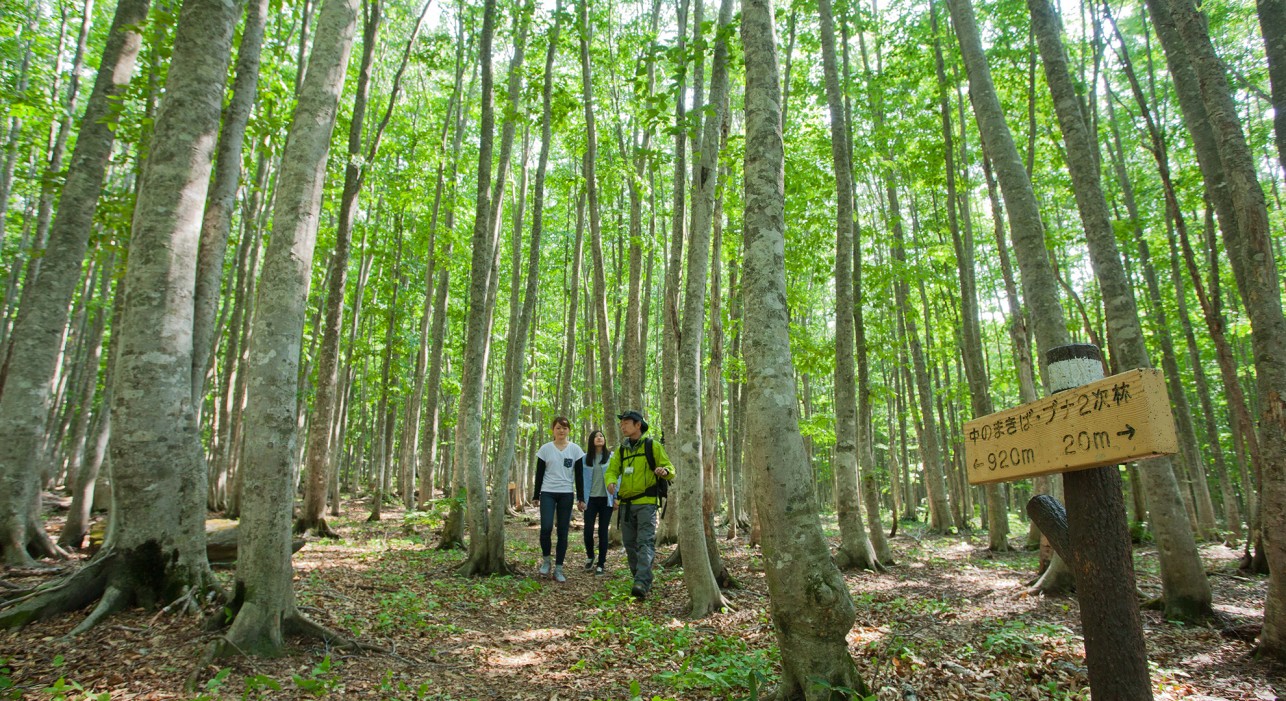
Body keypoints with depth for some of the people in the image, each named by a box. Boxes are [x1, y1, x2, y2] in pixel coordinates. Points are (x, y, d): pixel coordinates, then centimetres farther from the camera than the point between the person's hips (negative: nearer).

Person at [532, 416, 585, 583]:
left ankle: (559, 569, 9)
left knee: (563, 531, 2)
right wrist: (536, 495, 2)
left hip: (567, 494, 1)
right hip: (548, 493, -1)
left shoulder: (575, 449, 3)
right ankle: (546, 560, 10)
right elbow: (539, 474, 5)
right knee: (546, 527, -14)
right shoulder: (545, 449, 2)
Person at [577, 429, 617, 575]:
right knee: (588, 530, -4)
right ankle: (589, 556, 24)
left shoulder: (612, 457, 1)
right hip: (590, 499, 1)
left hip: (606, 499, -1)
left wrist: (617, 497, -6)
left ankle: (601, 564, 11)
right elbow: (581, 478, 7)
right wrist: (579, 499, 4)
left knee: (603, 531, 2)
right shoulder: (585, 458, 5)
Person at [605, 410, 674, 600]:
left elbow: (670, 469, -1)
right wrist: (611, 482, -18)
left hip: (646, 503, -6)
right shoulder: (621, 450, 14)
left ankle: (642, 584, -23)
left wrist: (665, 471, -26)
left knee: (645, 542, -15)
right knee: (630, 545, 9)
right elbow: (611, 471, 6)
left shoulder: (652, 446, 0)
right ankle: (643, 581, 22)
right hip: (626, 504, 6)